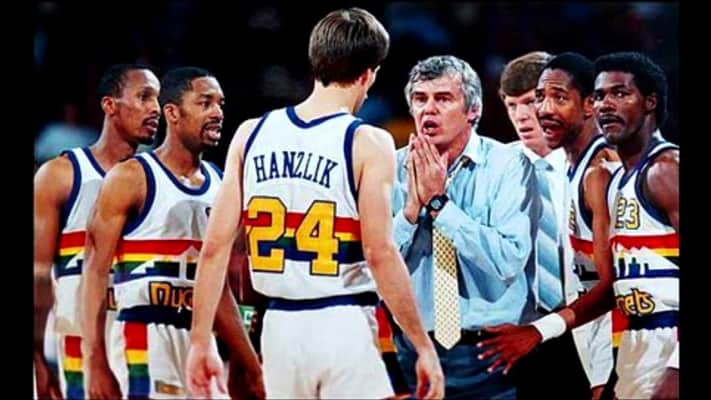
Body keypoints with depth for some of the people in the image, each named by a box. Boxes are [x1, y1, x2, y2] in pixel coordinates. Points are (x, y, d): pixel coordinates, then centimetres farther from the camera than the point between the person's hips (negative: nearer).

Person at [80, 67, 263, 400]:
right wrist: (96, 363, -17)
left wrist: (250, 365, 19)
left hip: (201, 341, 7)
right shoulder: (130, 179, -4)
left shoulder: (220, 184, 14)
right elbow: (95, 272, -8)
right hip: (143, 340, -7)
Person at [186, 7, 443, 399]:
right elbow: (380, 254, -13)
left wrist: (200, 341, 9)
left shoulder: (251, 135, 6)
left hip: (280, 325, 5)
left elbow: (215, 248, 4)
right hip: (342, 325, -5)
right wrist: (424, 346, -8)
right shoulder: (367, 143, -7)